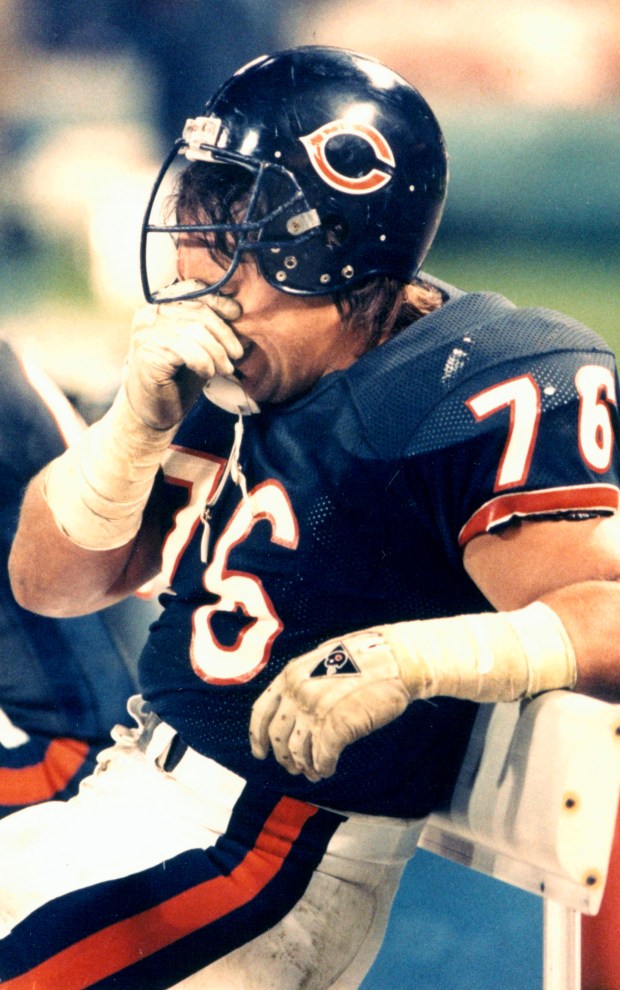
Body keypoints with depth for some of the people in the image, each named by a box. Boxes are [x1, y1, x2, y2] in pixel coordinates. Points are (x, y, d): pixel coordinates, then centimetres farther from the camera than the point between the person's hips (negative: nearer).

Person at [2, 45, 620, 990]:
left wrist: (415, 657, -41)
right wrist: (138, 418, -9)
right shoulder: (225, 377, 4)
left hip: (272, 859, -8)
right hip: (132, 785, 8)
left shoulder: (484, 398, -18)